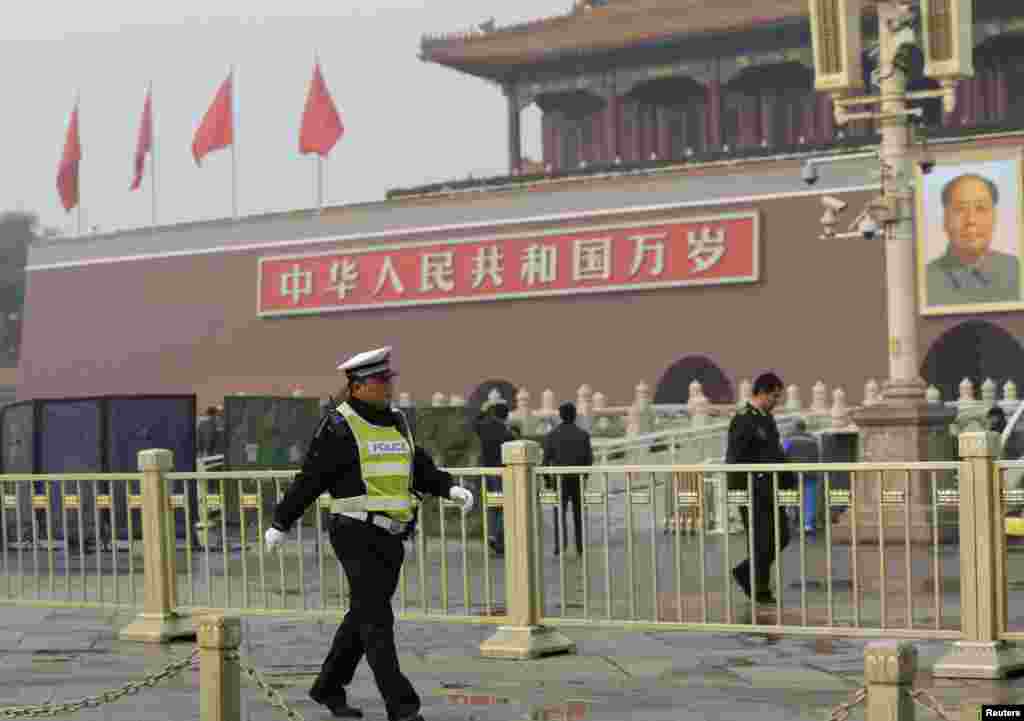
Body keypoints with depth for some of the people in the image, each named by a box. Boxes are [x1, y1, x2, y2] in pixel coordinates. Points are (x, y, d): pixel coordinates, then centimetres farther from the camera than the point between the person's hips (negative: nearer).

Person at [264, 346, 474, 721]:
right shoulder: (339, 427, -9)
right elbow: (310, 479, -6)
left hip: (391, 537, 8)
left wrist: (451, 488, -4)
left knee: (364, 618, 14)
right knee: (377, 622, -10)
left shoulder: (397, 423, 13)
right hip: (357, 535, -8)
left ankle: (328, 687, 30)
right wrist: (280, 524, -2)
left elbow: (422, 470, 14)